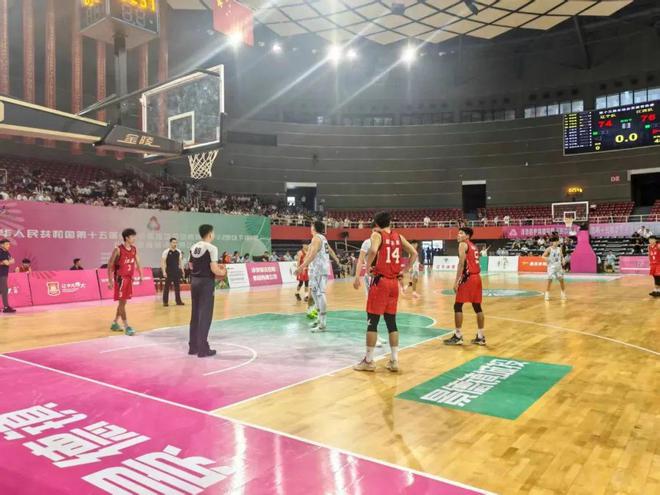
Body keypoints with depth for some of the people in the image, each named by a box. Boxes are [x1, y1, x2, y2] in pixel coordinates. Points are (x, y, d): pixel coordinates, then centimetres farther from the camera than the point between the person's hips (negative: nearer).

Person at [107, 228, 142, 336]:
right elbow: (110, 265, -10)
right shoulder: (118, 250, -13)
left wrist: (140, 276, 4)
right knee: (122, 302, -6)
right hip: (120, 278, -7)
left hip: (129, 278, 7)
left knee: (123, 302, 14)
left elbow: (137, 263, 14)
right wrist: (110, 281, -14)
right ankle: (127, 327, -6)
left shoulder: (134, 249, 5)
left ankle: (115, 323, 27)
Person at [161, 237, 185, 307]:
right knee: (166, 287, 1)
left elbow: (180, 261, 14)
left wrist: (182, 270, 9)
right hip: (169, 272, -4)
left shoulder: (179, 251, 6)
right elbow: (163, 262, -9)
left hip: (177, 271, 4)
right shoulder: (166, 251, -8)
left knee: (177, 286, 7)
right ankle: (165, 301, 8)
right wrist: (164, 271, -17)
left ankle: (178, 301, 15)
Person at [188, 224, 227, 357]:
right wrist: (222, 272, 3)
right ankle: (202, 348, 2)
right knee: (205, 315, -2)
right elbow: (214, 269, -18)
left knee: (195, 314, 13)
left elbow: (191, 266, 16)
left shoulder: (193, 248, 10)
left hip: (194, 281, 7)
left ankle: (193, 346, 20)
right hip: (206, 283, -7)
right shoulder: (211, 248, -13)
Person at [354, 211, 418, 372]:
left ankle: (369, 361, 6)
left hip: (380, 281, -5)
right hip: (394, 282, 6)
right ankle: (394, 361, 12)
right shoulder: (398, 236, 11)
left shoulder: (377, 234, -5)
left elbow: (373, 251, -25)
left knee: (372, 321, 1)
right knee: (391, 321, 11)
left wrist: (368, 266, -10)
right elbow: (414, 254, 10)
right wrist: (404, 271, 13)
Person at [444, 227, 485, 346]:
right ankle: (481, 337, 16)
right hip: (476, 277, 9)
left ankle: (458, 336, -1)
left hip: (468, 278, -9)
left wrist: (456, 281, -17)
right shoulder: (473, 246, 21)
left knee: (458, 306, -2)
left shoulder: (463, 244, -5)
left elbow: (461, 263, -16)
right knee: (477, 307, 11)